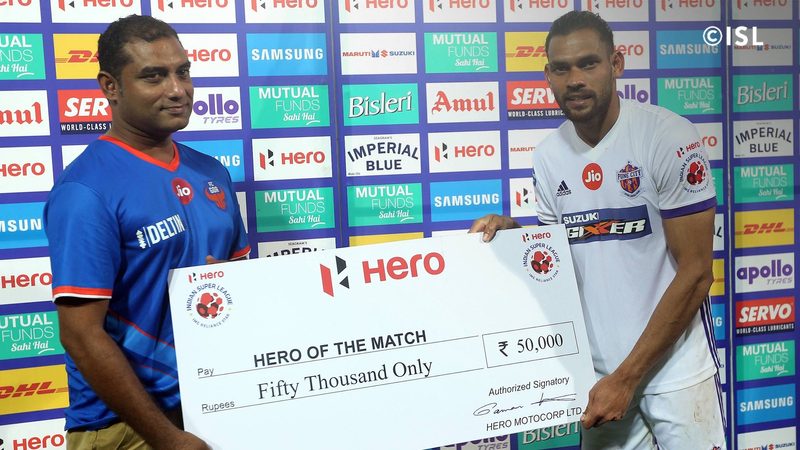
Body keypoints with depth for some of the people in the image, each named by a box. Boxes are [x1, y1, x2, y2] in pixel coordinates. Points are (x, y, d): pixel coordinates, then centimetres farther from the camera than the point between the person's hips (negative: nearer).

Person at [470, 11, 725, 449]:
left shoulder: (669, 137, -14)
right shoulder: (547, 157, 1)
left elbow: (695, 273, -14)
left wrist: (627, 377, -15)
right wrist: (512, 234, -8)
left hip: (674, 361, -4)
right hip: (598, 365, 4)